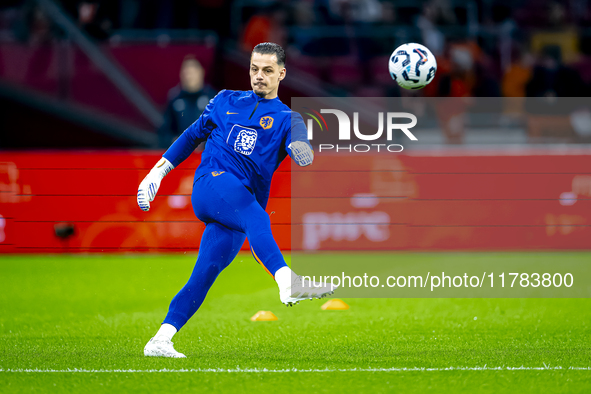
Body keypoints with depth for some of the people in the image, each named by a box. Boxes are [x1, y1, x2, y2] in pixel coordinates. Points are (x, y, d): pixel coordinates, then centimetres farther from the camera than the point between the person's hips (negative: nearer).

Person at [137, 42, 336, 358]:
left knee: (204, 277, -7)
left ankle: (159, 342, -2)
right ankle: (287, 282, -59)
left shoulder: (286, 118, 14)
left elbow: (302, 155, -7)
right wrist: (156, 173, 25)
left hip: (241, 202, 2)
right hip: (212, 182, -2)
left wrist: (302, 151, -32)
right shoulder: (226, 102, 20)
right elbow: (192, 136, 29)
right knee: (256, 220, -33)